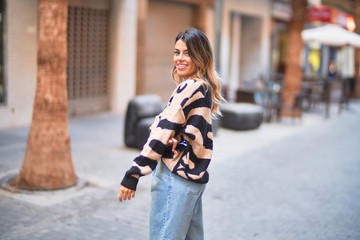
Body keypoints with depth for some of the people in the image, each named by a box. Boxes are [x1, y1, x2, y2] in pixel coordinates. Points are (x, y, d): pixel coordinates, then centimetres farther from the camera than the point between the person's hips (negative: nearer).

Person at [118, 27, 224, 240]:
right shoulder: (204, 88, 13)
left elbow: (162, 133, -19)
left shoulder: (190, 87, -14)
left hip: (176, 176, -10)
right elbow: (192, 132, 10)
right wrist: (177, 139, -14)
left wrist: (133, 174, -18)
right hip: (192, 175, 10)